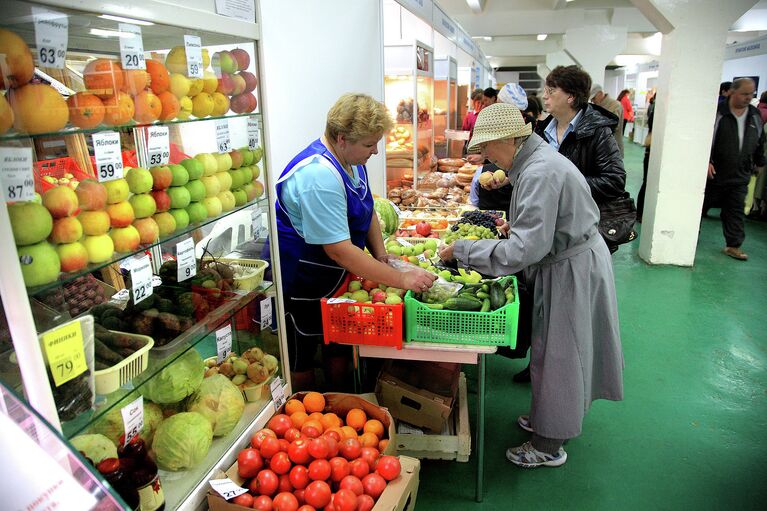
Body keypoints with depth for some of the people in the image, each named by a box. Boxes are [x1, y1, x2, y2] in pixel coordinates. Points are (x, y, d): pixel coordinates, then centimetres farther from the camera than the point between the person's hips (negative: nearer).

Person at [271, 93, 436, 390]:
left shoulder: (351, 159, 2)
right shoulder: (319, 176, -30)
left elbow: (367, 212, 15)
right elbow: (339, 251, -33)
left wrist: (381, 256, -1)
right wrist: (402, 279, -29)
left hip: (336, 277, 9)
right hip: (299, 284, -9)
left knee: (340, 351, 18)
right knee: (301, 362, 10)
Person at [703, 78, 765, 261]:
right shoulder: (718, 113, -10)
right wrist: (706, 161, -19)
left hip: (740, 177, 5)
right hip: (714, 173, -5)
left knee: (736, 211, 6)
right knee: (703, 205, 9)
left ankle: (733, 245, 12)